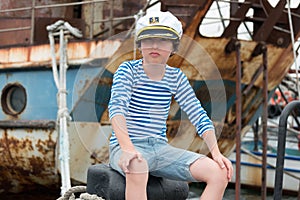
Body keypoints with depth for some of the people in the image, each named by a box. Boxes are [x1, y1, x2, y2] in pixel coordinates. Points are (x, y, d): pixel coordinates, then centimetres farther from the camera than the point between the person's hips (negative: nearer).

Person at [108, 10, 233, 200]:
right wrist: (128, 148, -38)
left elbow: (199, 116, 6)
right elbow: (117, 107, -21)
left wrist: (216, 153, -9)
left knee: (220, 172, -15)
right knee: (137, 168, -42)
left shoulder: (176, 77, 9)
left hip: (160, 148, 5)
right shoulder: (129, 70, -5)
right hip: (125, 147, -5)